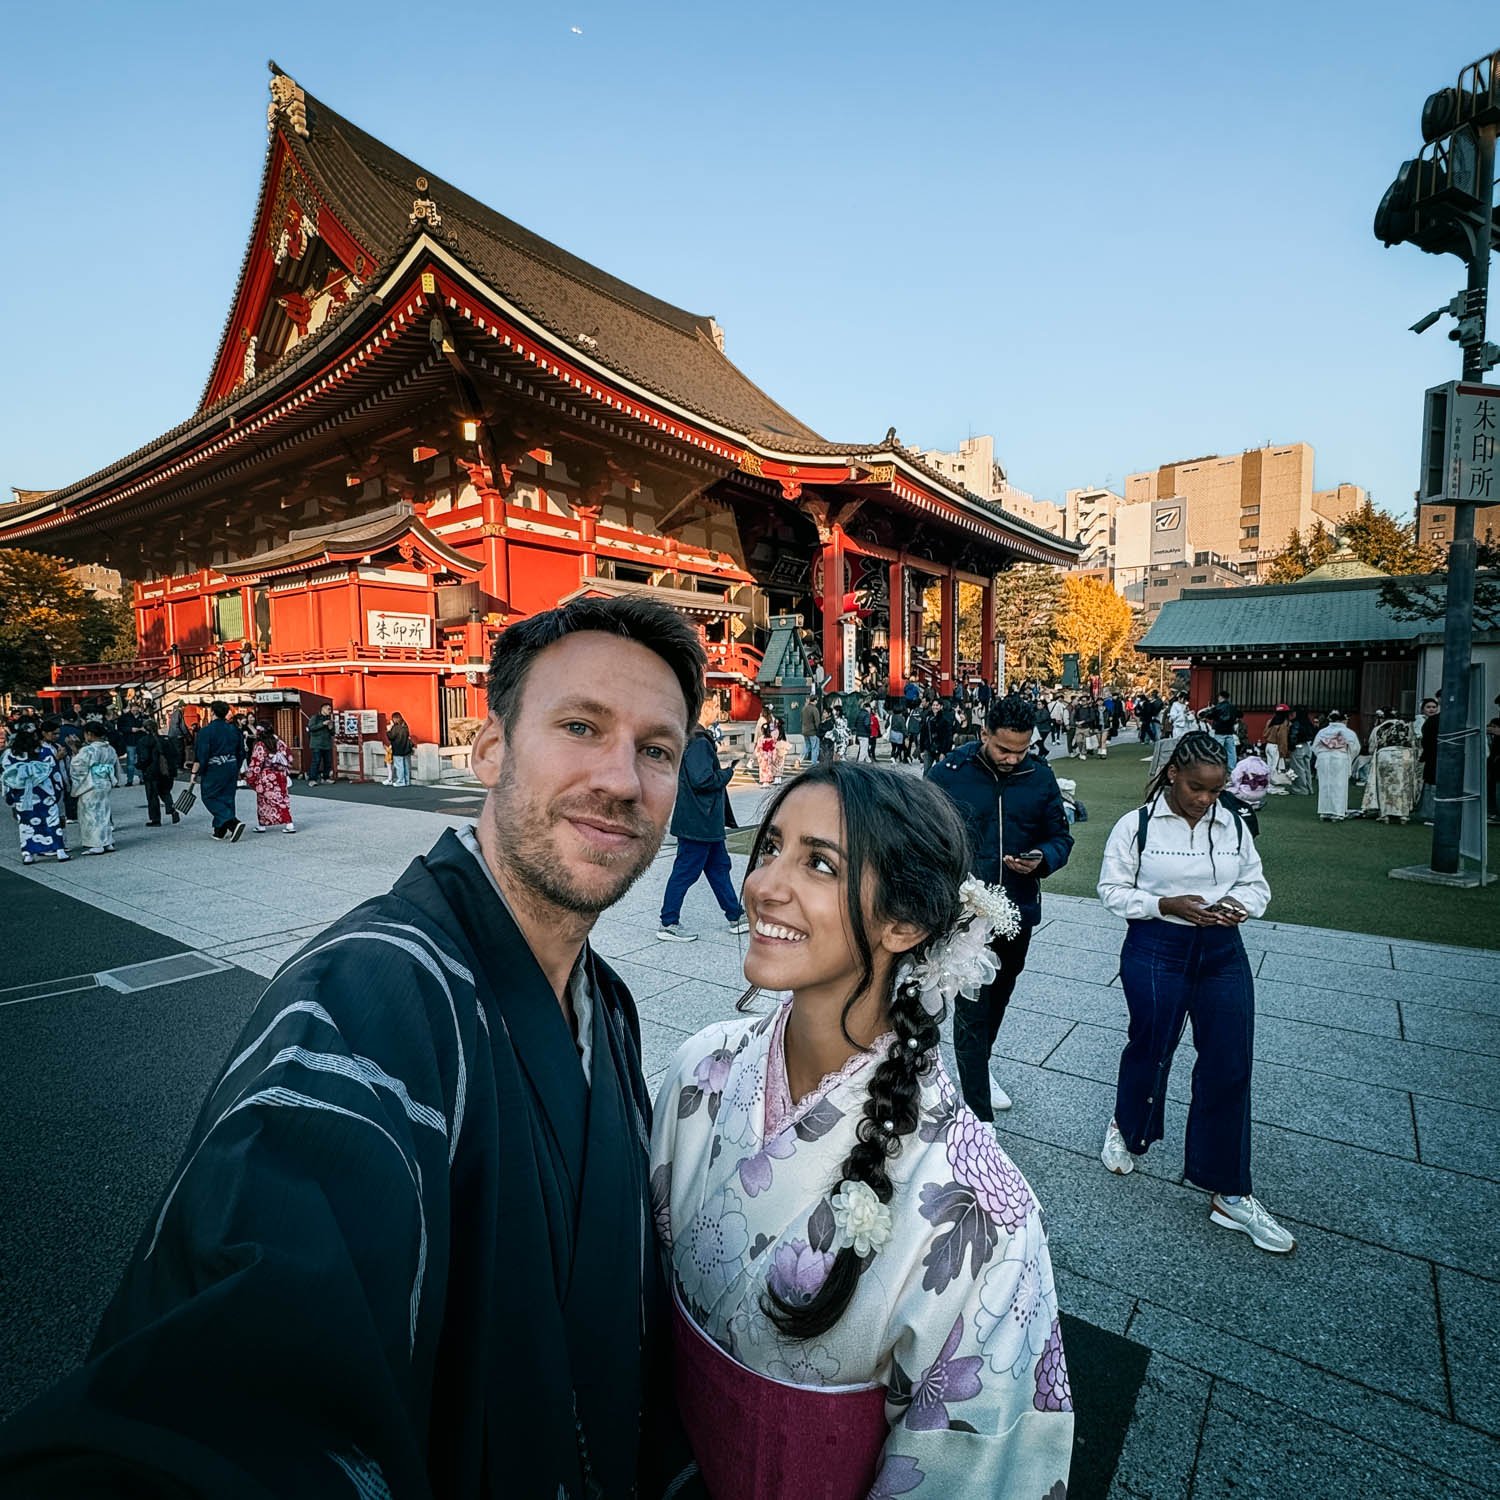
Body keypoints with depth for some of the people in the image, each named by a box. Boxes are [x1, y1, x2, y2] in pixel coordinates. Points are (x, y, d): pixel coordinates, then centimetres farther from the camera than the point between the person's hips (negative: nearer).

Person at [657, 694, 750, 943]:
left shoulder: (693, 738, 11)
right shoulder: (699, 742, -20)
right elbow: (703, 780, -26)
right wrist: (727, 773, -11)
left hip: (707, 822, 11)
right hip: (698, 821, -11)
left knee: (719, 866, 16)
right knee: (685, 871, -1)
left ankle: (736, 917, 26)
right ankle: (668, 924, 10)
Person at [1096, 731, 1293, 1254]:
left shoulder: (1233, 826, 3)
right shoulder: (1136, 825, -8)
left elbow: (1257, 884, 11)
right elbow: (1112, 890, -5)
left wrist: (1238, 905, -11)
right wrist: (1167, 905, -20)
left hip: (1223, 952, 3)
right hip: (1156, 951, -3)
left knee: (1230, 1066, 3)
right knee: (1149, 1049, 12)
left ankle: (1229, 1194, 17)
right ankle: (1126, 1128, 44)